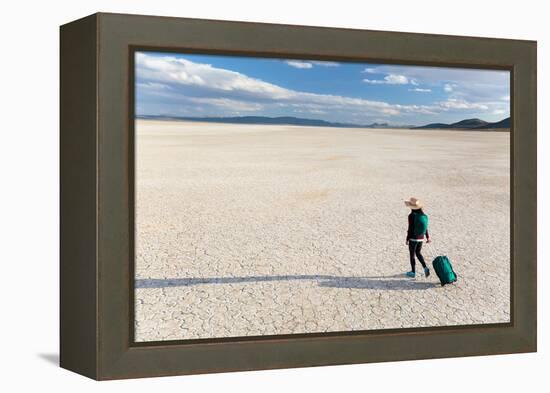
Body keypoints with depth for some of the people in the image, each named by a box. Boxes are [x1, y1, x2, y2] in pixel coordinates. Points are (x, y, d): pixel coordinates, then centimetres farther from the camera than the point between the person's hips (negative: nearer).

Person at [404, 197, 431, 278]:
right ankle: (425, 268, 5)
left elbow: (410, 229, -16)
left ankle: (413, 272, 19)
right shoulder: (423, 215, -1)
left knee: (412, 255, 10)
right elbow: (425, 227, 6)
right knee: (418, 253, 22)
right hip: (421, 238, 6)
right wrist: (428, 237, 16)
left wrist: (407, 239, -8)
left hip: (413, 238, -6)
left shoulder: (411, 216, -19)